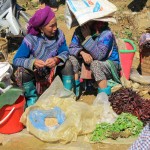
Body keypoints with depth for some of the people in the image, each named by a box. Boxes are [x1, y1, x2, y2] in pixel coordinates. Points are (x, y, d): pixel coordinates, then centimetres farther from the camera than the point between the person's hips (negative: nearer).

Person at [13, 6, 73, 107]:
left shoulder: (59, 35, -16)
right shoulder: (30, 39, -25)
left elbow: (65, 52, -12)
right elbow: (16, 60, -26)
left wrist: (57, 59, -36)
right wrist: (33, 62, -45)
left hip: (52, 71, 3)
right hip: (34, 73, -2)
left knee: (67, 64, -20)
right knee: (22, 71, -32)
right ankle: (32, 98, -7)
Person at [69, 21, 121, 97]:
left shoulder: (106, 34, -25)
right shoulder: (79, 30, -7)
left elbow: (99, 55, -33)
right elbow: (71, 48, -7)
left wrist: (88, 37, -33)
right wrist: (82, 52, -29)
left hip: (110, 64, -6)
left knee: (95, 64, -36)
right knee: (72, 59, -14)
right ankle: (74, 91, -5)